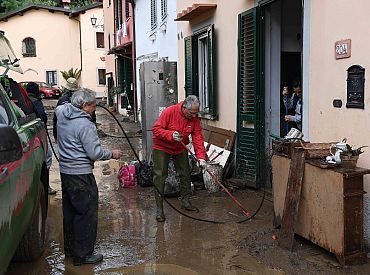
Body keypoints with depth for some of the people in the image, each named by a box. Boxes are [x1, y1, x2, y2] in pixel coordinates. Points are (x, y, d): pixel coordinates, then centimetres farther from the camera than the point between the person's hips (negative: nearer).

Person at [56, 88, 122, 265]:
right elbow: (95, 153, -19)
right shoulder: (85, 125, -20)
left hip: (65, 170, 9)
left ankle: (70, 249, 32)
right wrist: (112, 154, -4)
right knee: (87, 214, 1)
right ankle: (83, 254, 8)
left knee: (70, 211, 19)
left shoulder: (62, 114, 4)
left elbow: (60, 107, 31)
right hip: (81, 174, -9)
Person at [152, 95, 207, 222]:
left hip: (180, 149, 5)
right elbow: (156, 129, -23)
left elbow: (198, 137, -14)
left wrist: (201, 157, -22)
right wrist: (171, 135, -38)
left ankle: (185, 201, 27)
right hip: (162, 147, -5)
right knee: (160, 176, -9)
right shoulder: (169, 112, -25)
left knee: (185, 174, 8)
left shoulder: (194, 118, -12)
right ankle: (159, 208, -4)